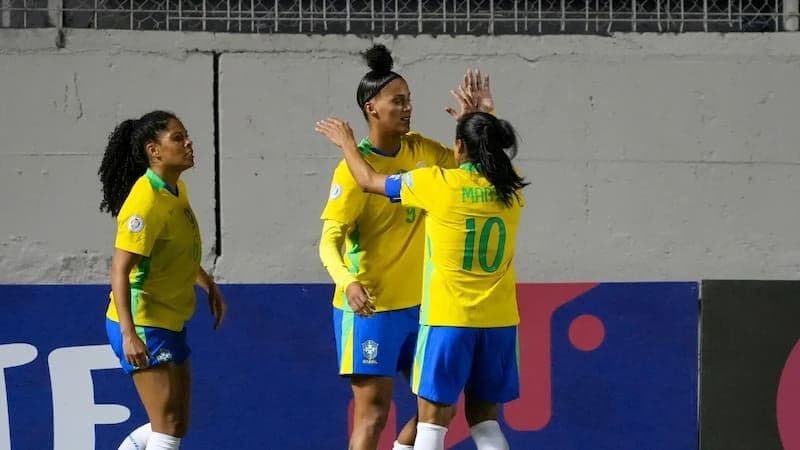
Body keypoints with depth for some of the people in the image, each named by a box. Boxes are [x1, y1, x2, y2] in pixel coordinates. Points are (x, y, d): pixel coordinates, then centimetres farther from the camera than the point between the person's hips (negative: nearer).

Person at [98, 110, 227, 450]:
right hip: (143, 326, -10)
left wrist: (208, 285, 23)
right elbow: (120, 270, -26)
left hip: (170, 324, 10)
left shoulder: (177, 191, 8)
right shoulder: (146, 202, -21)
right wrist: (129, 334, -32)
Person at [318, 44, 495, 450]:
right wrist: (348, 282, -39)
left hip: (417, 304, 7)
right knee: (373, 411, -7)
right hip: (369, 308, -7)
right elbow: (330, 240, -20)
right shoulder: (354, 168, -16)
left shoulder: (419, 150, 4)